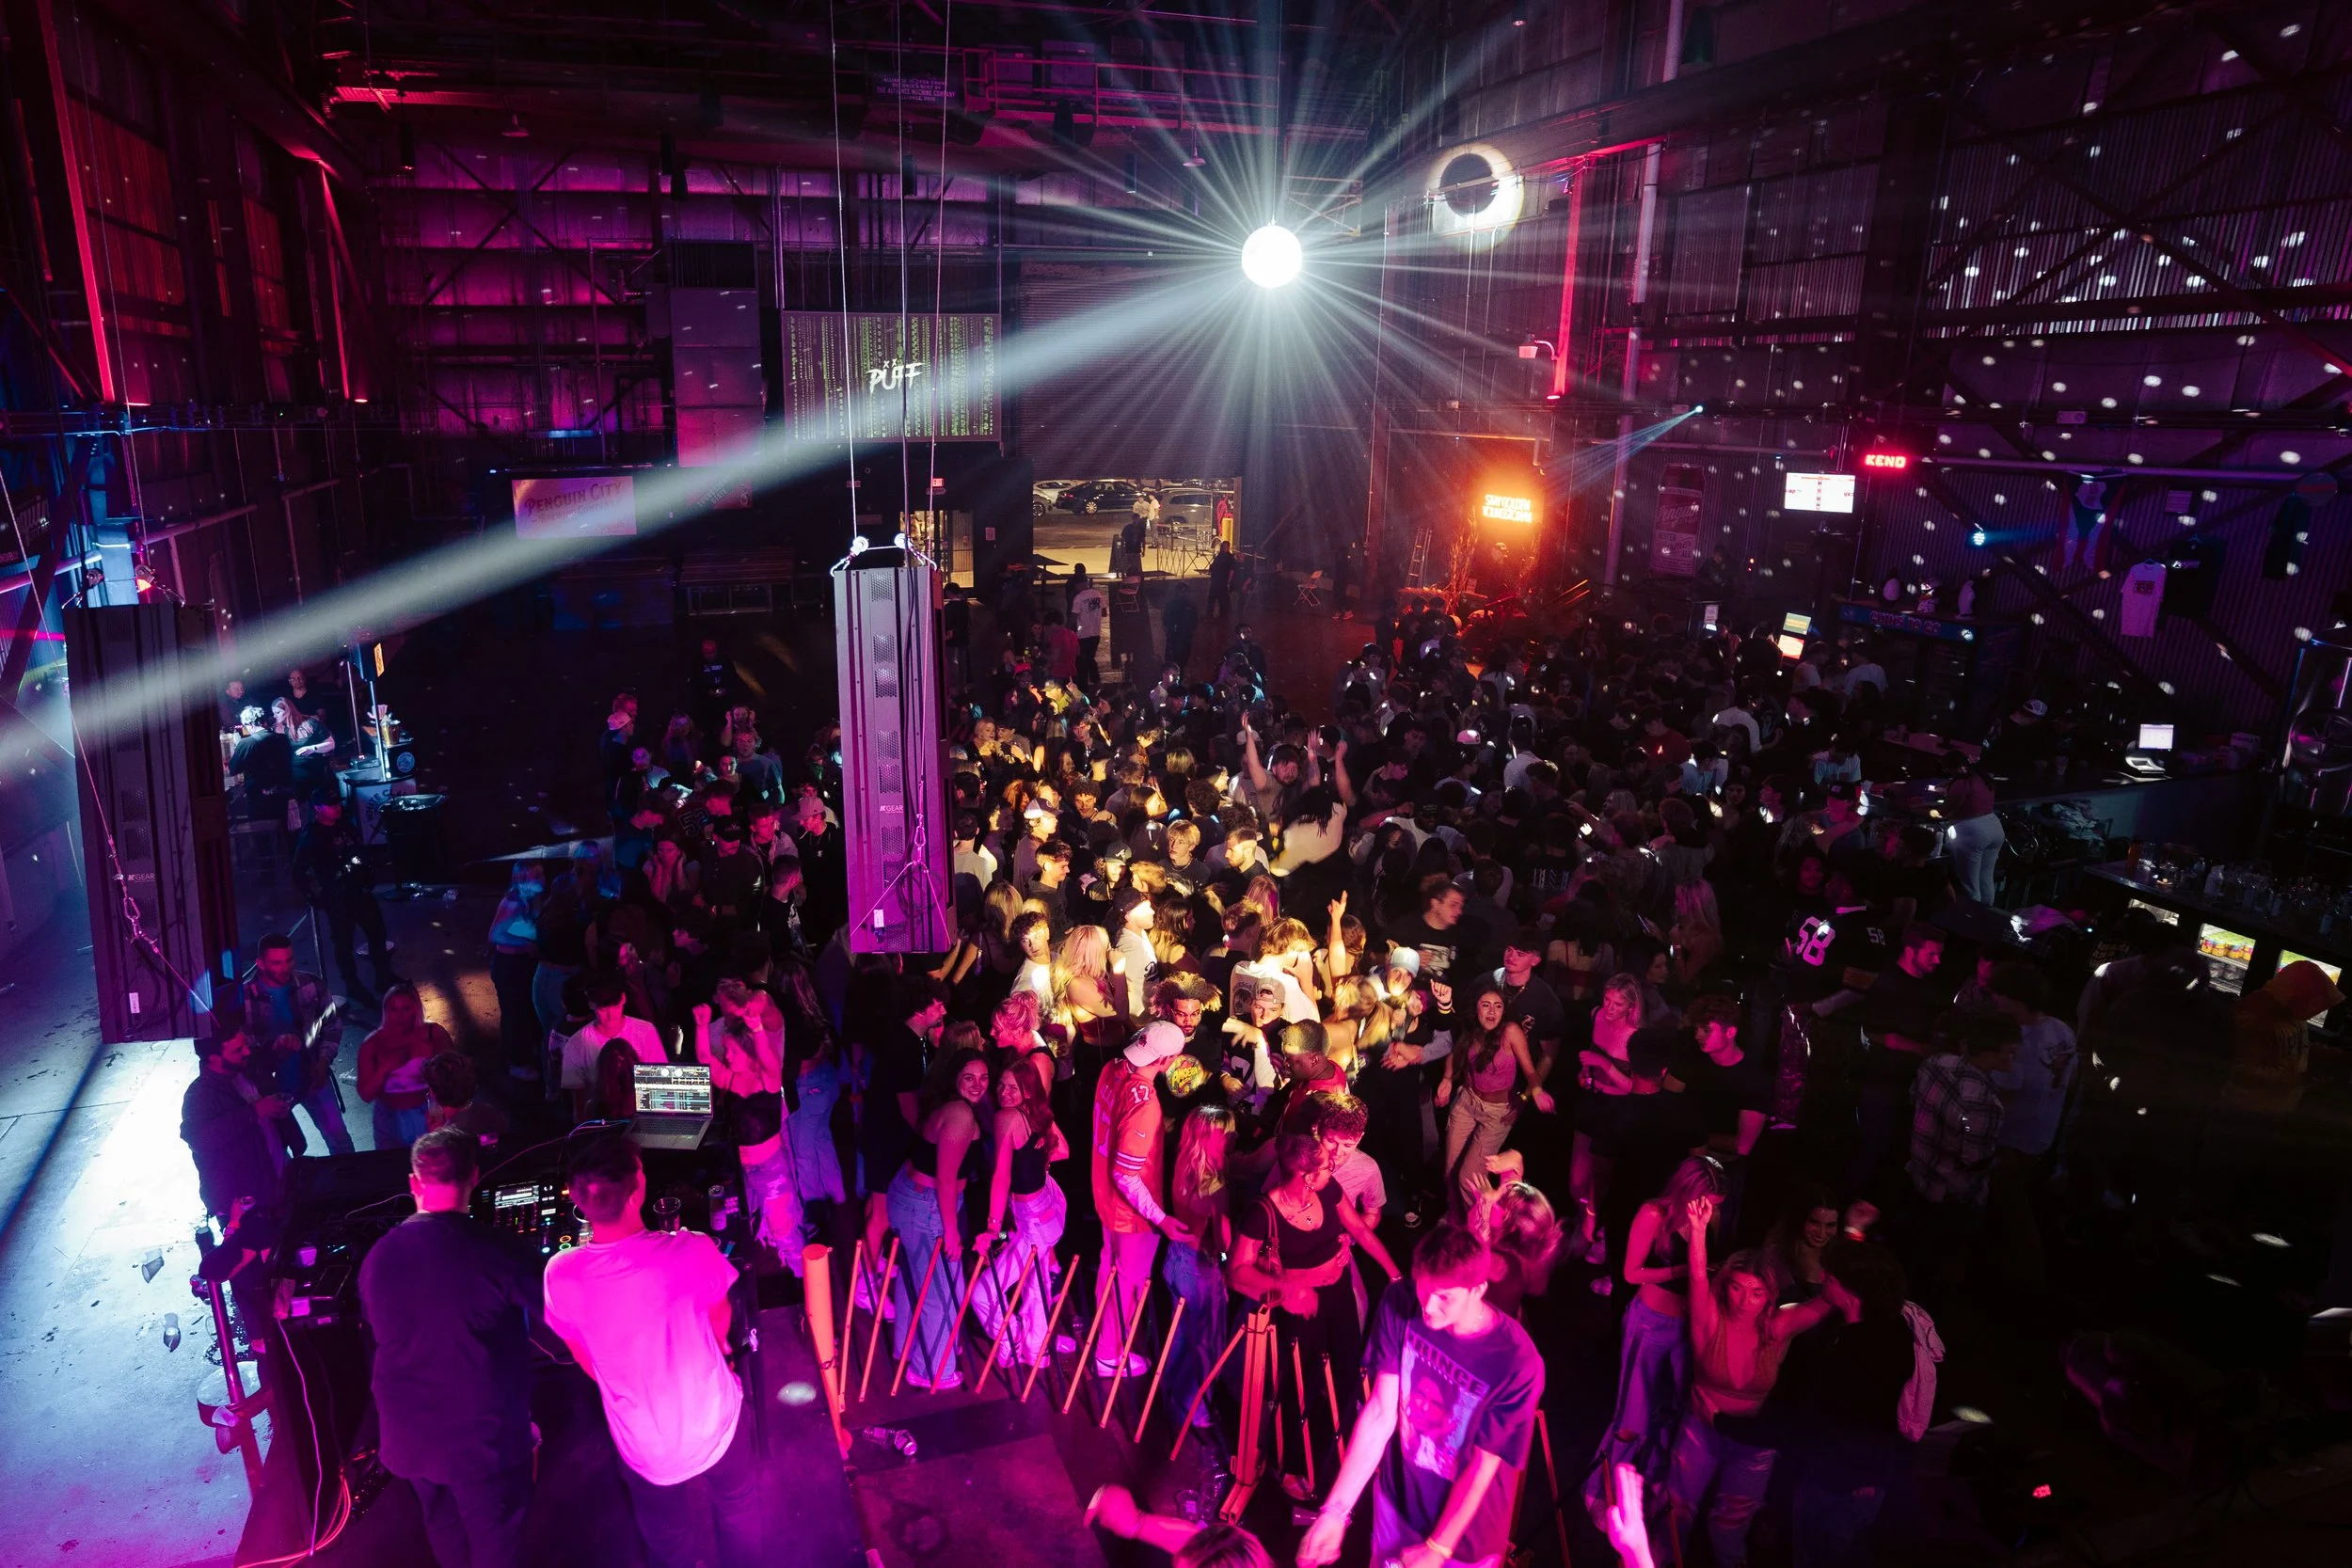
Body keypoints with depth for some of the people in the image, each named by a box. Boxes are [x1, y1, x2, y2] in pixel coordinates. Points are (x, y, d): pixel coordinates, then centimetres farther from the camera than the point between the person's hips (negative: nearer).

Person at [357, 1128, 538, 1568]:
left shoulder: (377, 1257, -6)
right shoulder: (494, 1250, -22)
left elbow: (376, 1336, 10)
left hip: (409, 1432, 5)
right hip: (483, 1432, -5)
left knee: (444, 1531, 26)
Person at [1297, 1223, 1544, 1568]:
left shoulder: (1518, 1362, -30)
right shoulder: (1399, 1307, -20)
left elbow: (1483, 1467, -20)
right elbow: (1380, 1412, -17)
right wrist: (1335, 1510, -20)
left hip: (1467, 1533, -3)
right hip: (1396, 1500, 3)